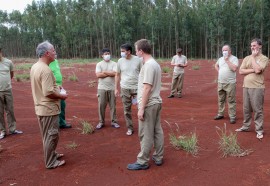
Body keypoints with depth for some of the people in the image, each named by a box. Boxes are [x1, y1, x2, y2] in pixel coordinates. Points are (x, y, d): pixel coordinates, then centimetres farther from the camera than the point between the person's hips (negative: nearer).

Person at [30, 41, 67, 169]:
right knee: (51, 135, 2)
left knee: (47, 135, 21)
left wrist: (55, 87, 14)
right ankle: (51, 162, 14)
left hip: (41, 107, 10)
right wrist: (61, 96, -13)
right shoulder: (45, 70, -24)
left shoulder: (34, 67, 7)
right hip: (49, 108, -10)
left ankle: (51, 154, 36)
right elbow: (48, 92, -28)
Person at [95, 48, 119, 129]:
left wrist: (104, 72, -8)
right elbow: (98, 75, -11)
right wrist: (110, 73, -10)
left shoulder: (114, 64, 4)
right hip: (102, 88, 0)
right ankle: (101, 122, 15)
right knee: (101, 105, 3)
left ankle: (114, 122, 17)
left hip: (112, 88, 0)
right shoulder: (99, 64, 3)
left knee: (113, 105, 6)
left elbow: (115, 73, -13)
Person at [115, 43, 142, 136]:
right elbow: (117, 75, 9)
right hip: (125, 88, 2)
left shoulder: (138, 60, -6)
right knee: (127, 110, 8)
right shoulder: (120, 61, 1)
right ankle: (130, 128, 23)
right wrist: (116, 88, 7)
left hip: (137, 88, -2)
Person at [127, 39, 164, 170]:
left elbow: (147, 88, -22)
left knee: (146, 134, -1)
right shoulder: (155, 64, 13)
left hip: (149, 105, -10)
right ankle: (158, 157, 25)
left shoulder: (148, 65, -18)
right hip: (156, 102, 10)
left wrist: (141, 108, -20)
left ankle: (142, 162, 9)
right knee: (157, 131, 14)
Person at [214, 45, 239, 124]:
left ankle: (232, 117, 2)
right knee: (221, 100, 14)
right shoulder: (220, 59, 12)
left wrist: (227, 60, -16)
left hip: (230, 83, -6)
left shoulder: (234, 58, -6)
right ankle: (220, 114, 26)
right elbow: (216, 65, 31)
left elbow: (234, 68, -21)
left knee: (231, 101, -3)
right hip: (220, 83, 6)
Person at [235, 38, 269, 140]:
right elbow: (241, 71, 3)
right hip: (246, 87, 5)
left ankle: (259, 130, 8)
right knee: (246, 109, 12)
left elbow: (257, 70, -19)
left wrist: (253, 57, -8)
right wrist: (253, 70, -10)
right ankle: (245, 126, 25)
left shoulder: (264, 58, -3)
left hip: (257, 88, -5)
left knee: (258, 110, -1)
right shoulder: (246, 58, 12)